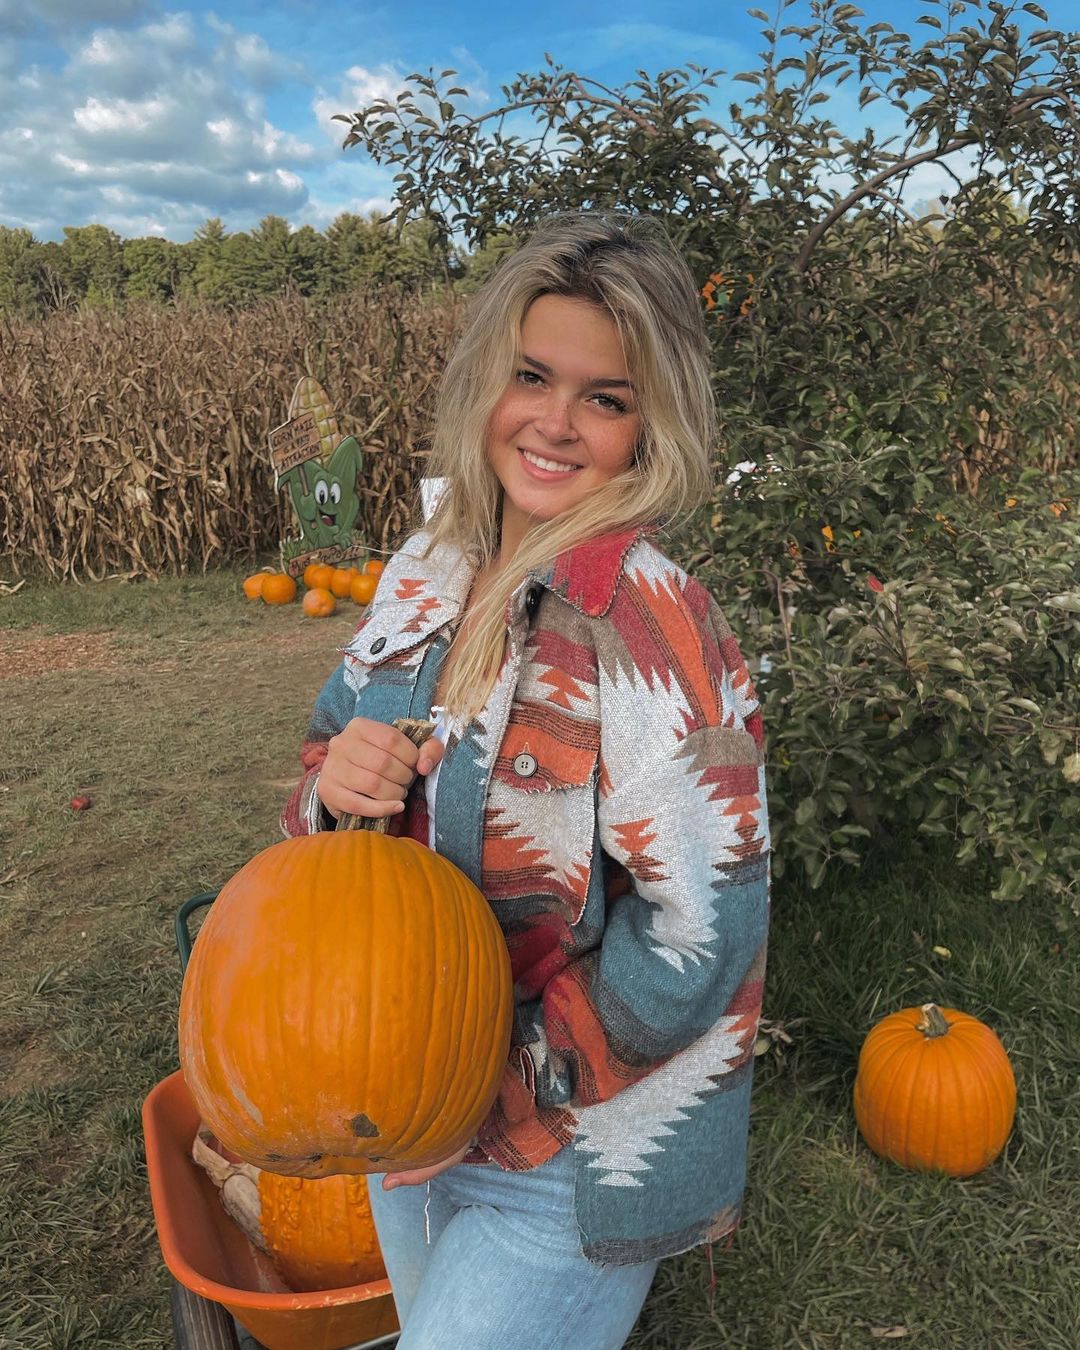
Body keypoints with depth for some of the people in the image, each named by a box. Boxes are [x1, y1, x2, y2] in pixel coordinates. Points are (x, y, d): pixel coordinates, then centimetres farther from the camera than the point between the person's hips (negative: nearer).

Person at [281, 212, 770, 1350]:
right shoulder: (426, 571, -4)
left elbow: (698, 937, -23)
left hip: (565, 1170, -6)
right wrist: (334, 787, -17)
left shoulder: (648, 623, -25)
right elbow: (324, 777, 6)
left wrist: (498, 1098, -18)